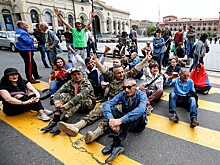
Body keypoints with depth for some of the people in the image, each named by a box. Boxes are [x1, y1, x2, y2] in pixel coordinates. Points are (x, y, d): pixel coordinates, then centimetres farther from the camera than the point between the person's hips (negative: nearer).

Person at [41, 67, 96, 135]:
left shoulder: (86, 83, -18)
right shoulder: (70, 83, -1)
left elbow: (80, 96, -35)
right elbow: (57, 93, -9)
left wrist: (66, 106, -40)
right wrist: (57, 102, -30)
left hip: (88, 104, -5)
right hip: (74, 103, 5)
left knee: (79, 99, -36)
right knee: (63, 95, -17)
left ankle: (62, 122, -42)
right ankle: (55, 120, -30)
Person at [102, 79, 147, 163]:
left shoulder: (142, 95, -17)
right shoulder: (123, 94, -8)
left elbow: (141, 109, -40)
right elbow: (107, 104, -21)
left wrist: (121, 120, -49)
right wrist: (111, 119, -42)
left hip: (138, 123, -3)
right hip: (125, 121, 3)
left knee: (139, 114, -36)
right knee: (111, 109, -21)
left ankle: (115, 143, -38)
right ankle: (118, 145, -34)